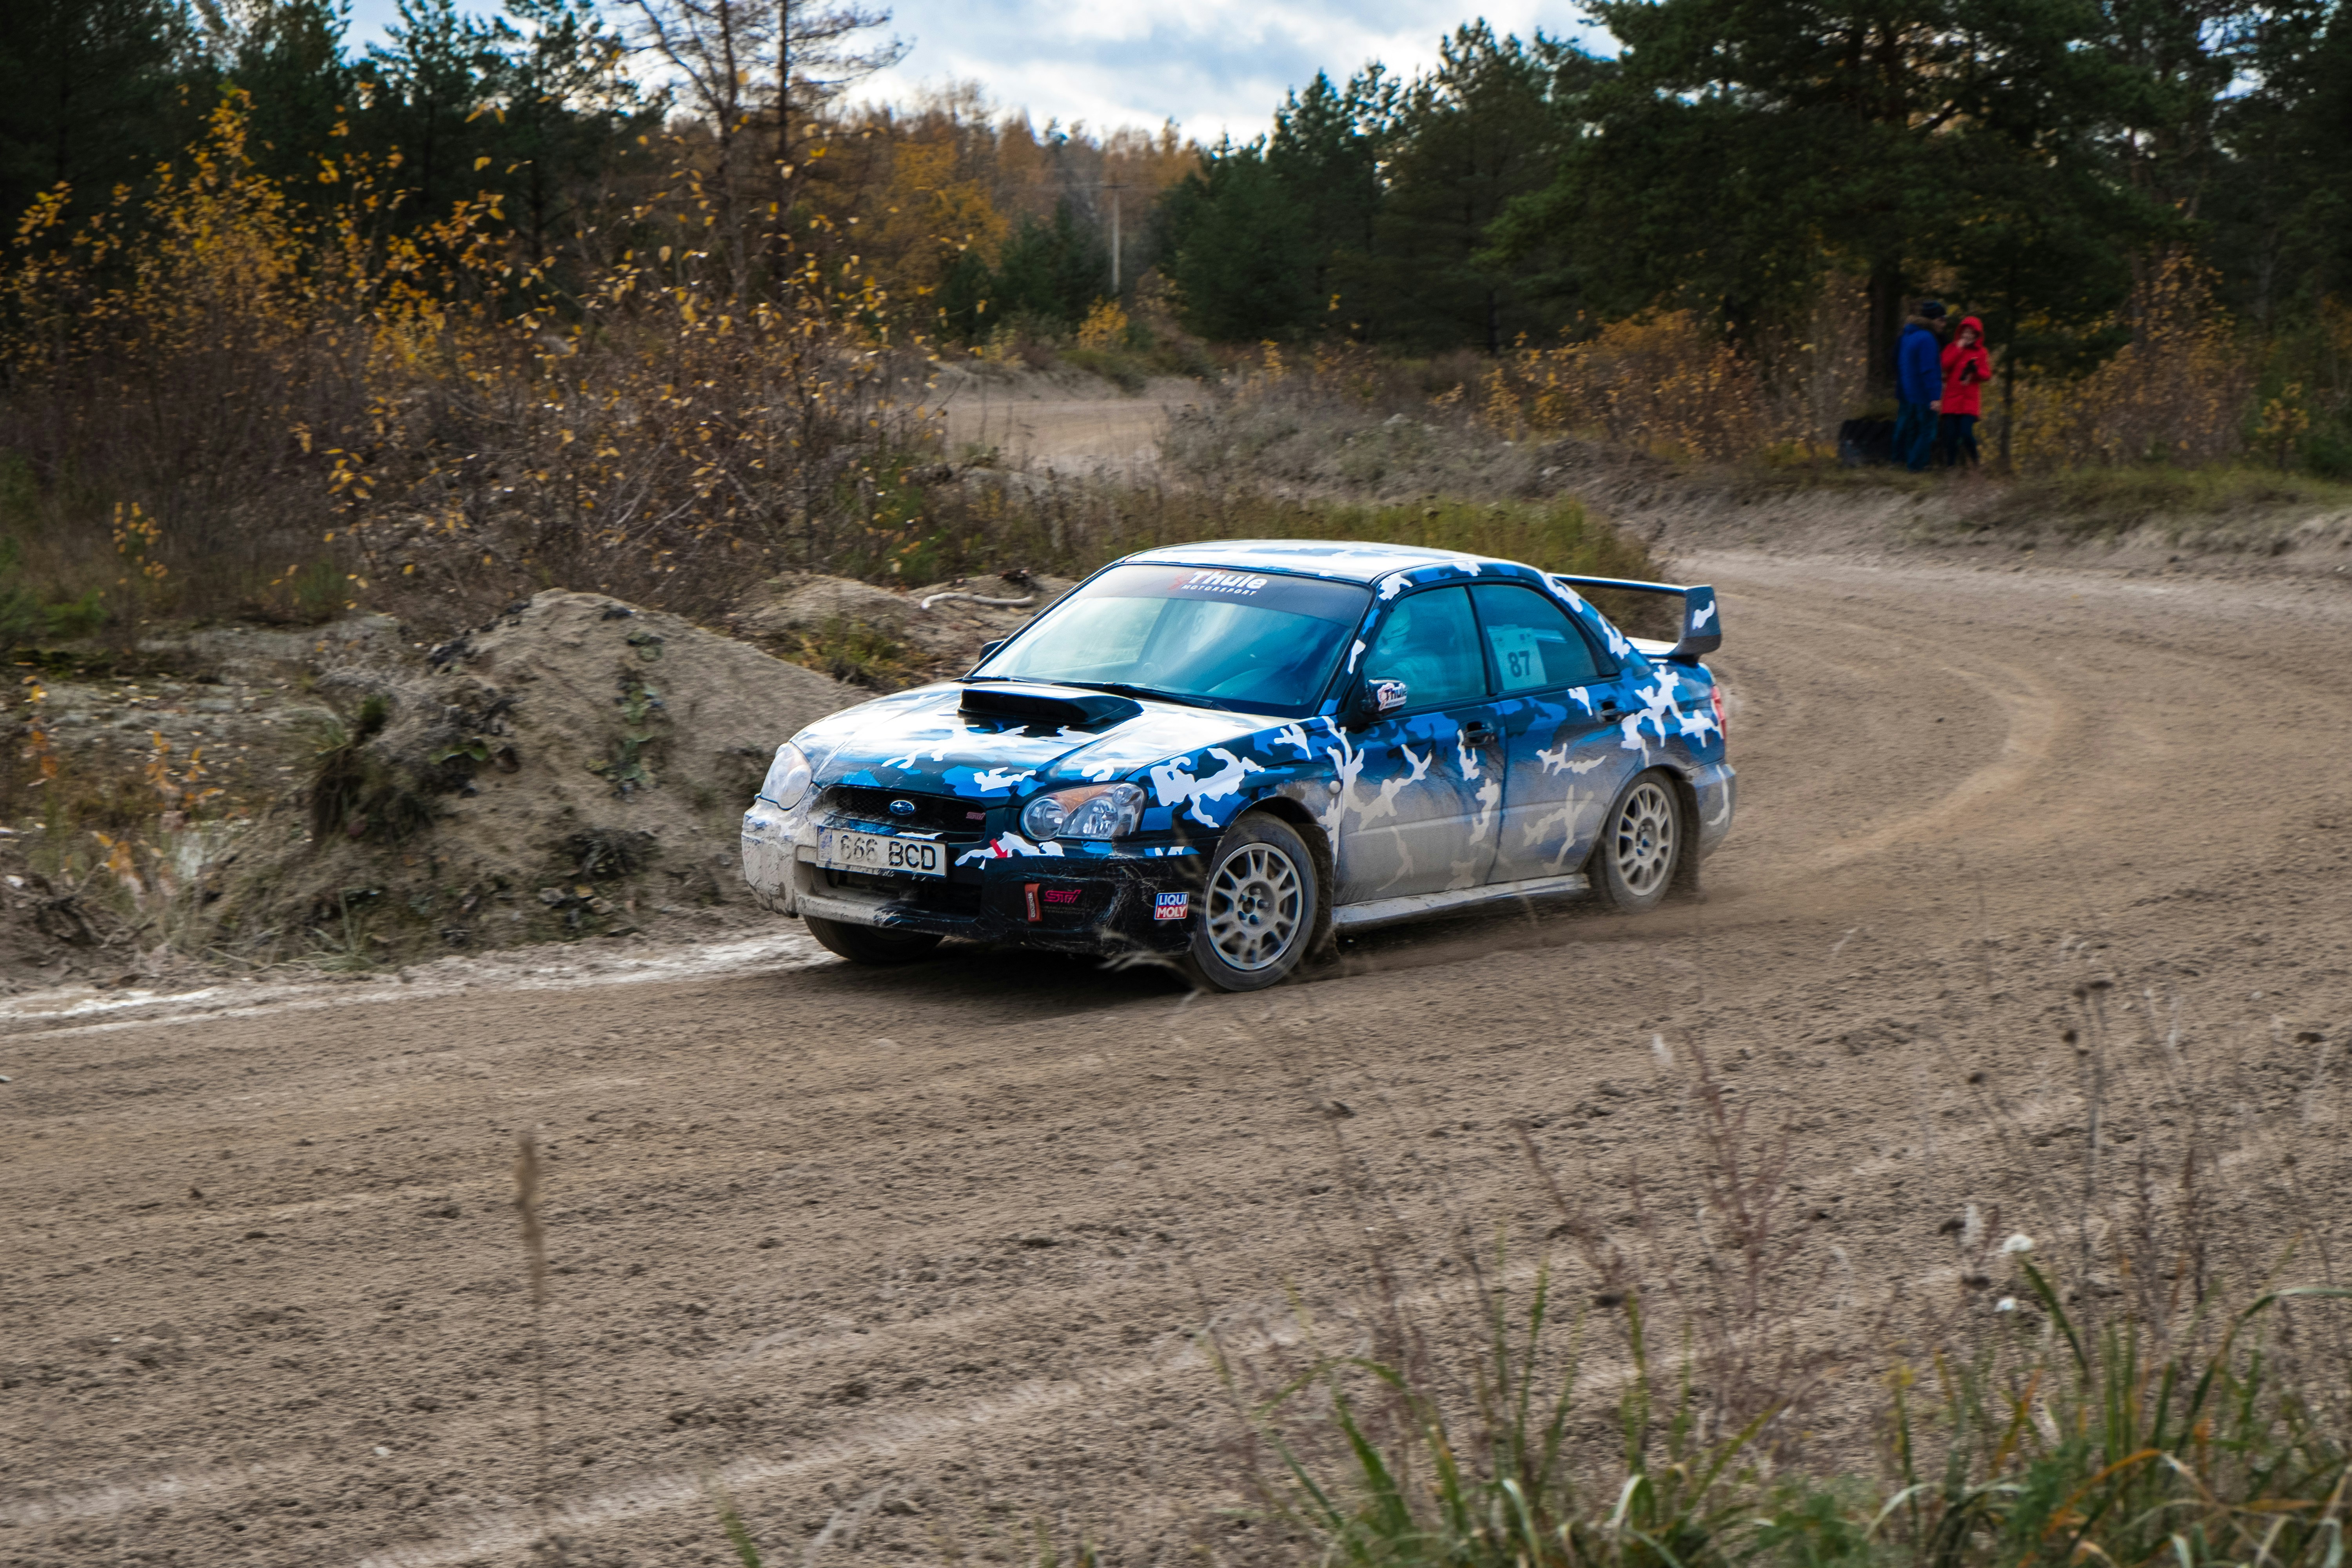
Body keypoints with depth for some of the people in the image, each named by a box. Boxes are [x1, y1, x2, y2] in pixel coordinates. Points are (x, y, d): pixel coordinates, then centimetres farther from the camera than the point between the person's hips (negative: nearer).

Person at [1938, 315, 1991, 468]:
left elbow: (1987, 375, 3)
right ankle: (1951, 465, 8)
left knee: (1967, 432, -14)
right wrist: (1959, 348, -6)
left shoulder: (1981, 353, 8)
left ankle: (1973, 465, 4)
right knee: (1950, 434, -2)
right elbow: (1945, 365, -6)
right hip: (1952, 399, 2)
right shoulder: (1952, 348, 11)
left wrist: (1976, 370, -16)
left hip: (1970, 401, -2)